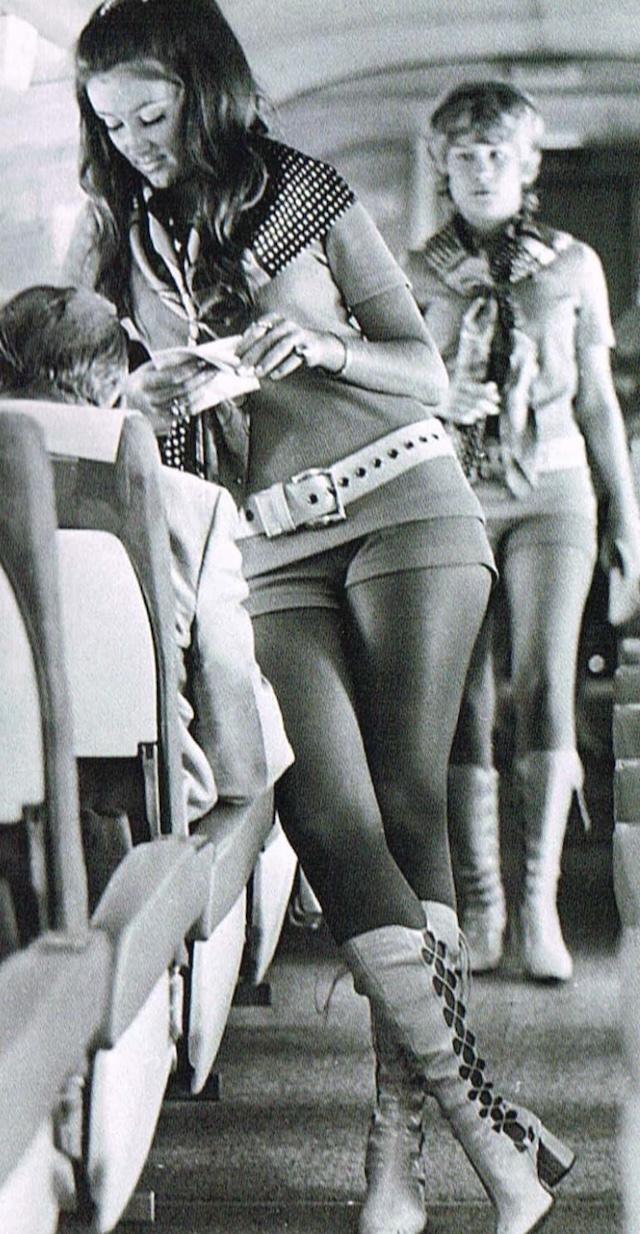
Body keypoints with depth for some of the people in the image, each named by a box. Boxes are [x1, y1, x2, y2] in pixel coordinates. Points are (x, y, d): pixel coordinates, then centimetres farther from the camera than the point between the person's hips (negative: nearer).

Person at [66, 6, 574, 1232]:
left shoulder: (302, 194, 3)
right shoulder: (110, 244, 10)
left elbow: (427, 373, 6)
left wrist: (324, 348, -14)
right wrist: (142, 397, -5)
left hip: (403, 501, -2)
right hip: (269, 551, 2)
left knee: (405, 807, -8)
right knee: (332, 820, -15)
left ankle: (399, 1133, -4)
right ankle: (488, 1122, -15)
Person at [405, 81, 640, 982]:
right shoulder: (418, 275, 10)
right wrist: (444, 398, -11)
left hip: (552, 488, 0)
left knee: (545, 680, -12)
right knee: (465, 696, -4)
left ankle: (540, 898, -11)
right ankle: (480, 901, 2)